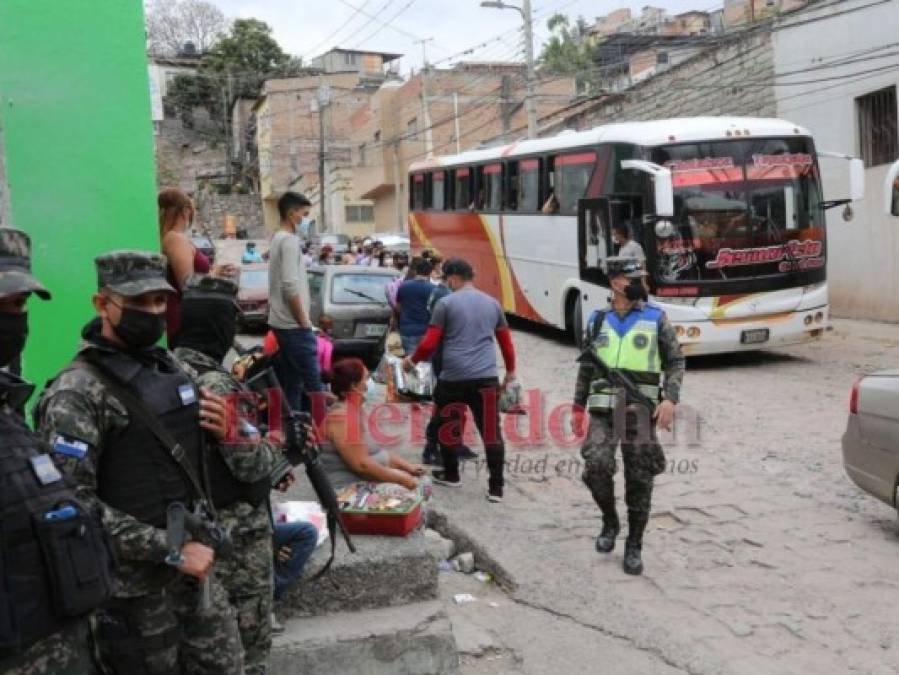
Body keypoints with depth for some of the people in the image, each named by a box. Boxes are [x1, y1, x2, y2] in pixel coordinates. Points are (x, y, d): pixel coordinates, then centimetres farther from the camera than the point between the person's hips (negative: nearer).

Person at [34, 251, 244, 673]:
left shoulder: (171, 368, 7)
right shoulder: (77, 394, -17)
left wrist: (220, 429, -3)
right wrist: (170, 551, -22)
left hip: (194, 566, 7)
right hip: (133, 582, -7)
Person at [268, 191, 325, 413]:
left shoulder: (277, 239, 16)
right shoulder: (290, 240, -14)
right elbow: (291, 286, -22)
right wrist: (304, 321, -16)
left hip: (280, 323, 10)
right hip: (293, 325, -10)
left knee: (290, 381, 12)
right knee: (312, 380, -8)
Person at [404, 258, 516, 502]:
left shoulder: (446, 303, -1)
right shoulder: (492, 303, 13)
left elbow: (430, 344, -4)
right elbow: (506, 342, 19)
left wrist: (412, 360, 14)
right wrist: (511, 370, 33)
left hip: (453, 377, -3)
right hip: (486, 378, 3)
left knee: (448, 427, 17)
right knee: (491, 431, 3)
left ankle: (451, 475, 30)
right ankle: (496, 487, 0)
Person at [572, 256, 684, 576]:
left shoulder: (656, 319, 2)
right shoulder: (597, 321, 8)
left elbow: (675, 362, 3)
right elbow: (587, 367, 16)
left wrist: (670, 399, -13)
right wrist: (578, 408, 12)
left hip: (640, 412, -1)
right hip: (603, 412, 1)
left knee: (639, 481, 2)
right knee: (597, 466, -19)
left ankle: (634, 546, 18)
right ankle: (610, 522, 7)